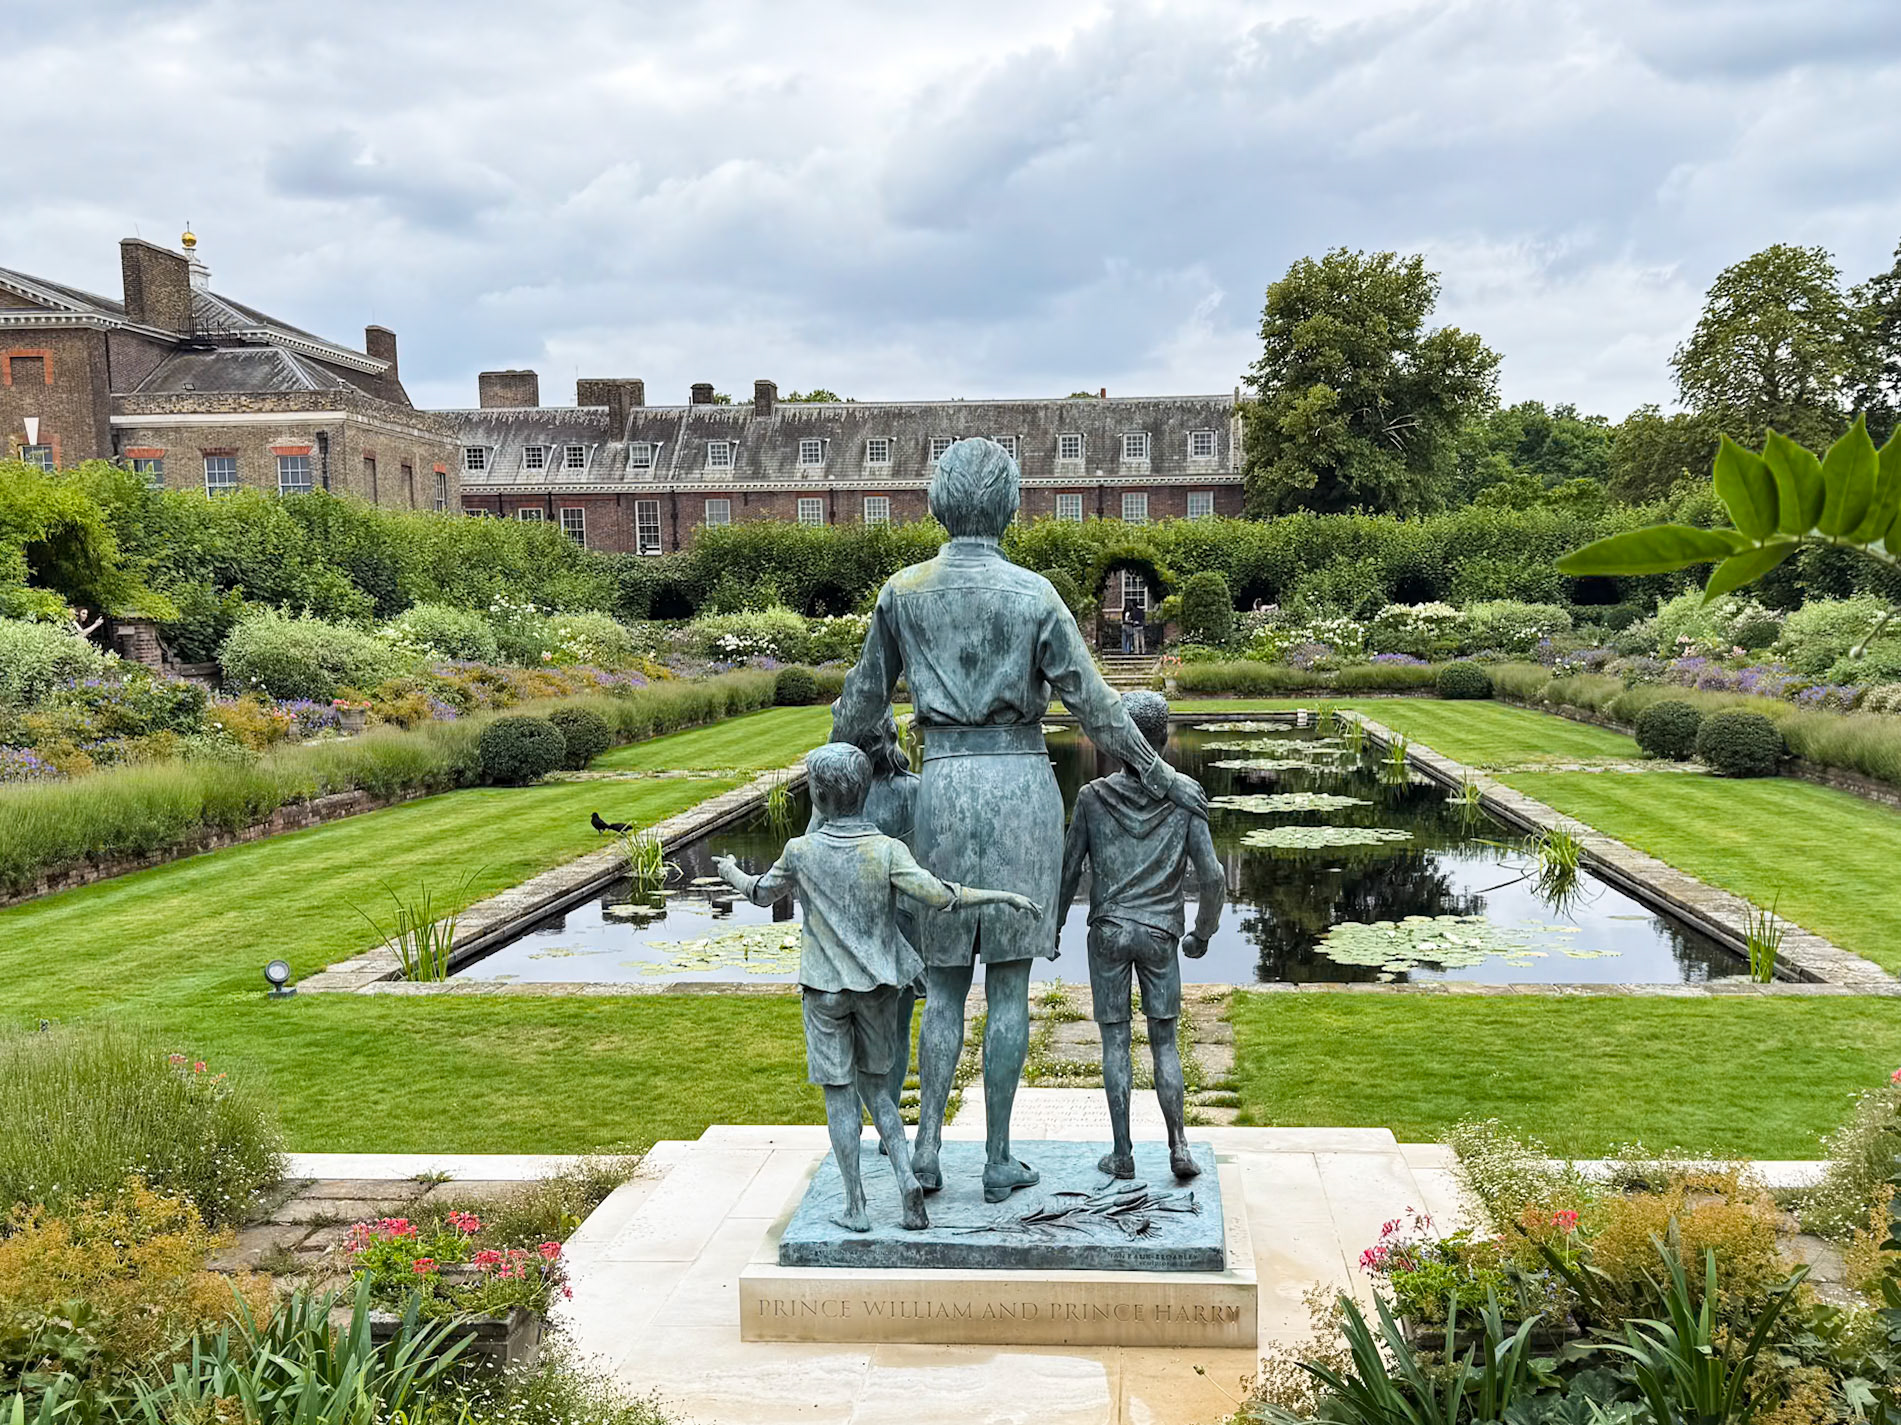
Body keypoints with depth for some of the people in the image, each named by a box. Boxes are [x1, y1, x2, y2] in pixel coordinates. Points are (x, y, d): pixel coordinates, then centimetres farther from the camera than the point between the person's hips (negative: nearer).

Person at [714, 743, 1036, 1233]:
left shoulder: (801, 851, -8)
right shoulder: (887, 850, -11)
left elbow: (762, 893, 10)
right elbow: (938, 896, -22)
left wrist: (730, 872, 31)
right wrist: (1002, 896, -12)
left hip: (825, 988, -1)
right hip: (878, 986, 2)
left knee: (839, 1092, 6)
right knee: (873, 1084, 18)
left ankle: (856, 1208, 10)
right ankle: (906, 1178, 2)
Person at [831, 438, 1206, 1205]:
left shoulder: (903, 590, 2)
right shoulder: (1033, 594, -5)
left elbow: (865, 695, 10)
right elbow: (1091, 702, -5)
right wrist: (1159, 775, 5)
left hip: (945, 782, 2)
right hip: (1022, 782, -1)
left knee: (946, 978, 14)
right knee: (1010, 979, 6)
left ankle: (927, 1143, 6)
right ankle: (998, 1159, 12)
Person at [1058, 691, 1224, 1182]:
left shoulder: (1093, 797, -3)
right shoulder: (1184, 798, -2)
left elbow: (1069, 871, 0)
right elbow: (1213, 878, -4)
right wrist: (1202, 935, 12)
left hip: (1108, 931, 0)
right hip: (1160, 934, 1)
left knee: (1115, 1040, 6)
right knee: (1164, 1039, 10)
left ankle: (1122, 1152, 9)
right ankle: (1178, 1142, 1)